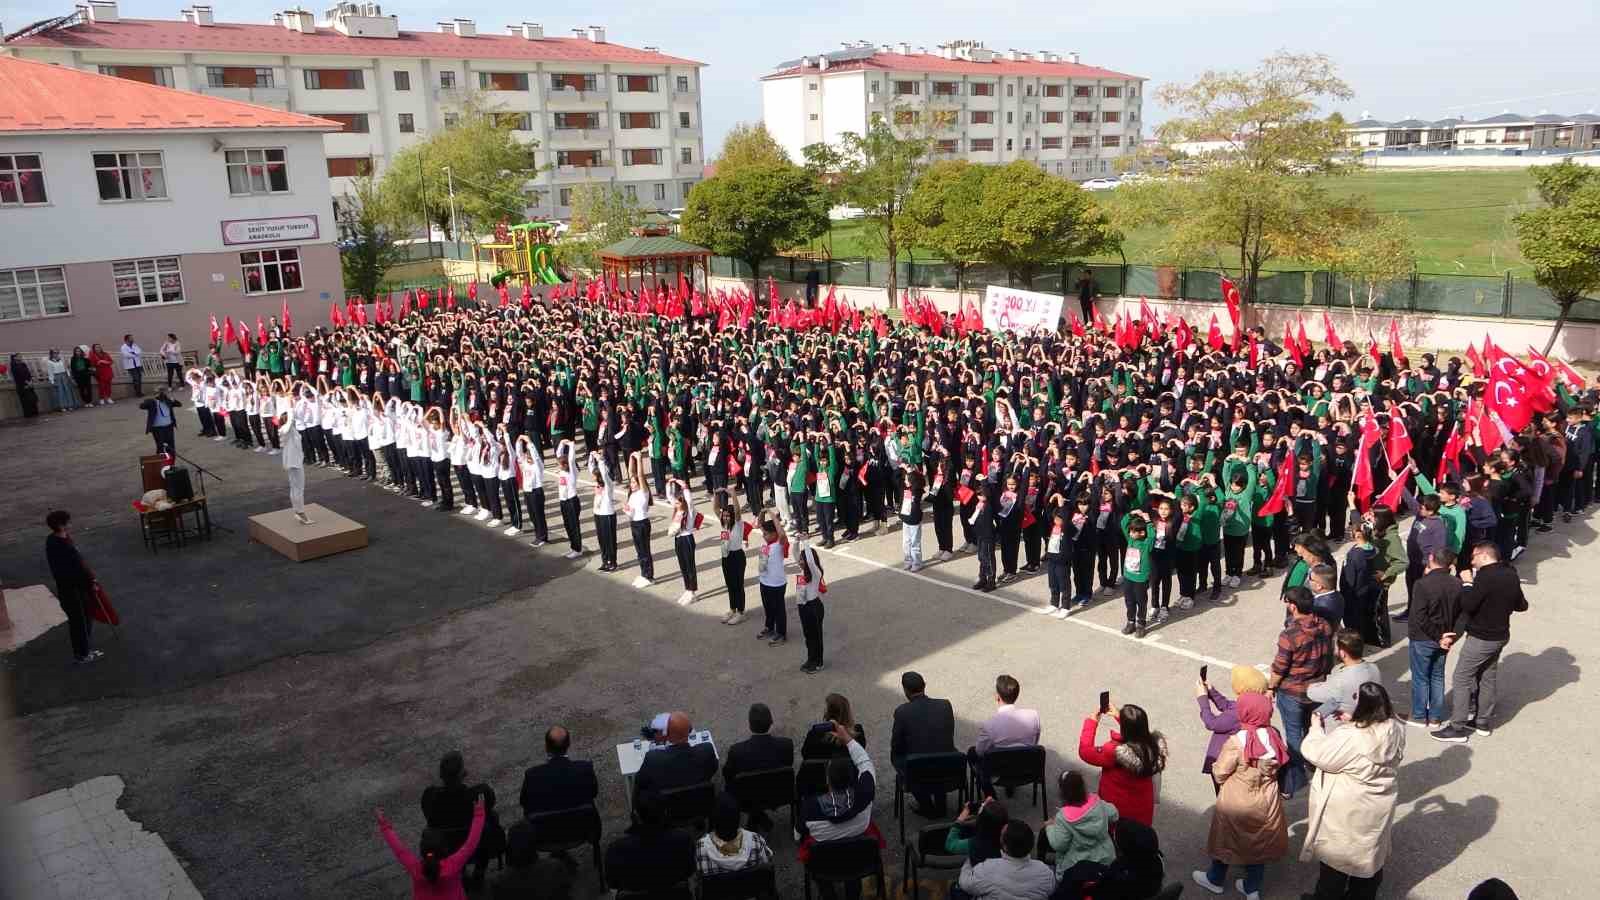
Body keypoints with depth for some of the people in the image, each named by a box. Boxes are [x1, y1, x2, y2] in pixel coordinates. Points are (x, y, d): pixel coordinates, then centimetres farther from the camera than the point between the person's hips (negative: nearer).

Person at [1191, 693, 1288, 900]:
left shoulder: (1236, 742, -28)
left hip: (1237, 804, -4)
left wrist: (1216, 766, 3)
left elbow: (1219, 775, -17)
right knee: (1259, 842, 22)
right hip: (1265, 802, 4)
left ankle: (1215, 879, 40)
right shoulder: (1274, 735, -14)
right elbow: (1278, 766, 2)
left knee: (1226, 840, 19)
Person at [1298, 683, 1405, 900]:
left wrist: (1316, 726, -6)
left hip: (1347, 810, -6)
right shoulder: (1396, 730, -13)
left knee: (1337, 854, 14)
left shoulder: (1349, 739, -34)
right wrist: (1353, 721, 5)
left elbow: (1316, 753, -20)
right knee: (1369, 850, 24)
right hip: (1379, 807, 6)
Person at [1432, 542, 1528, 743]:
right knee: (1489, 677, 19)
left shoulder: (1485, 577, -24)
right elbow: (1521, 605, 12)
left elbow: (1468, 605, -24)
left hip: (1481, 638, -9)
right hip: (1501, 635, 9)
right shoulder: (1511, 574, 2)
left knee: (1461, 679, 0)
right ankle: (1483, 722, 29)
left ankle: (1458, 728, 3)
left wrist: (1467, 583, -12)